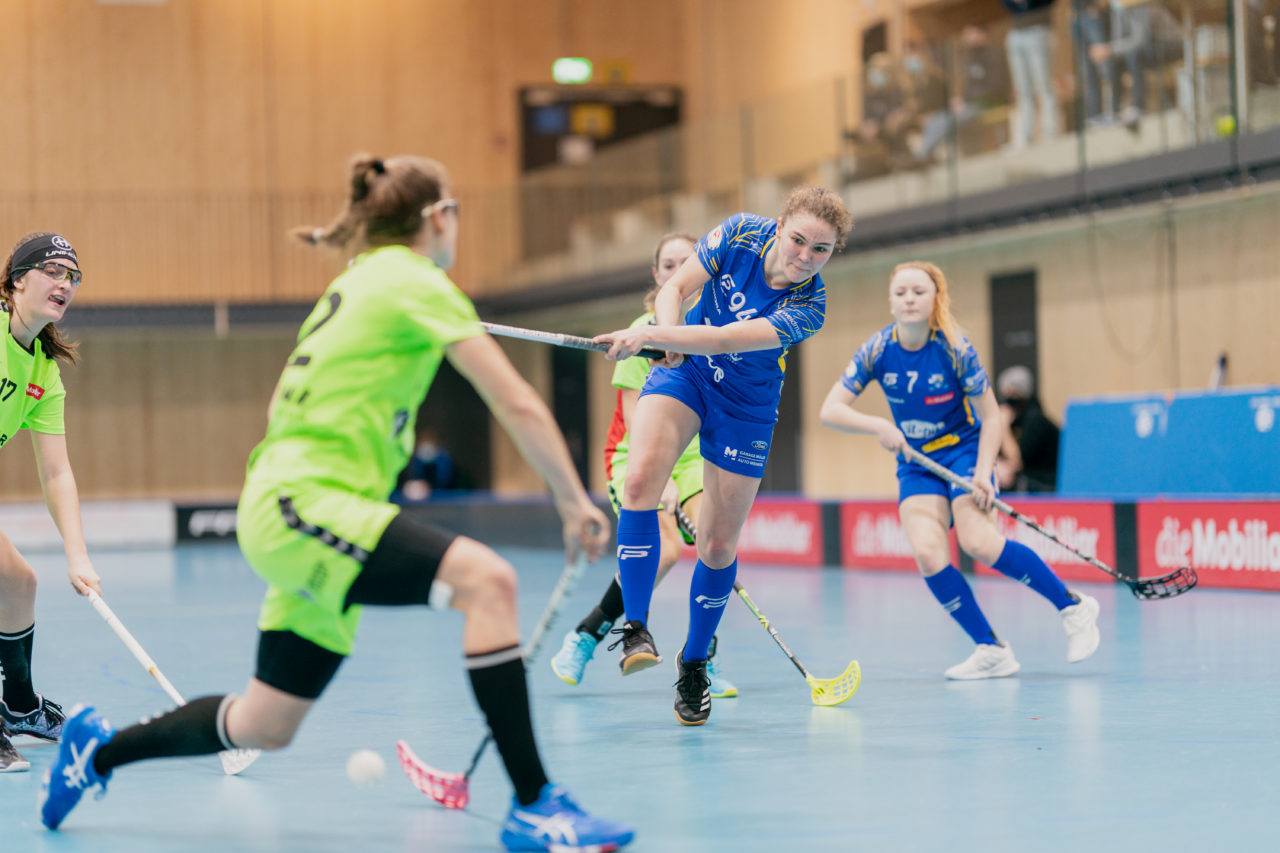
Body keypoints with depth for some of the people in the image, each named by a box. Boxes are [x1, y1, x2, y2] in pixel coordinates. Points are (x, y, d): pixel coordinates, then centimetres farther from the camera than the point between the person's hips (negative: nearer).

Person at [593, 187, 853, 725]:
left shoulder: (806, 309, -25)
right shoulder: (741, 235, -16)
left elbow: (725, 340, -35)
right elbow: (676, 288, -9)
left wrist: (648, 336, -43)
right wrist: (667, 334, -30)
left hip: (744, 407, -1)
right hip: (683, 371, 1)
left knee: (718, 545, 3)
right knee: (640, 480, -26)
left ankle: (694, 662, 26)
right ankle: (635, 627, -20)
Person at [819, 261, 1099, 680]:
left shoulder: (955, 350, -17)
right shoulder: (877, 350, -11)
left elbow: (990, 416, -10)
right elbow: (830, 410, -11)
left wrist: (983, 472, -22)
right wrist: (879, 426, -28)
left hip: (963, 449, -3)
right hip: (915, 463, 3)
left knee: (978, 541, -26)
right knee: (927, 552, -20)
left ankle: (1073, 606, -7)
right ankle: (991, 650, -9)